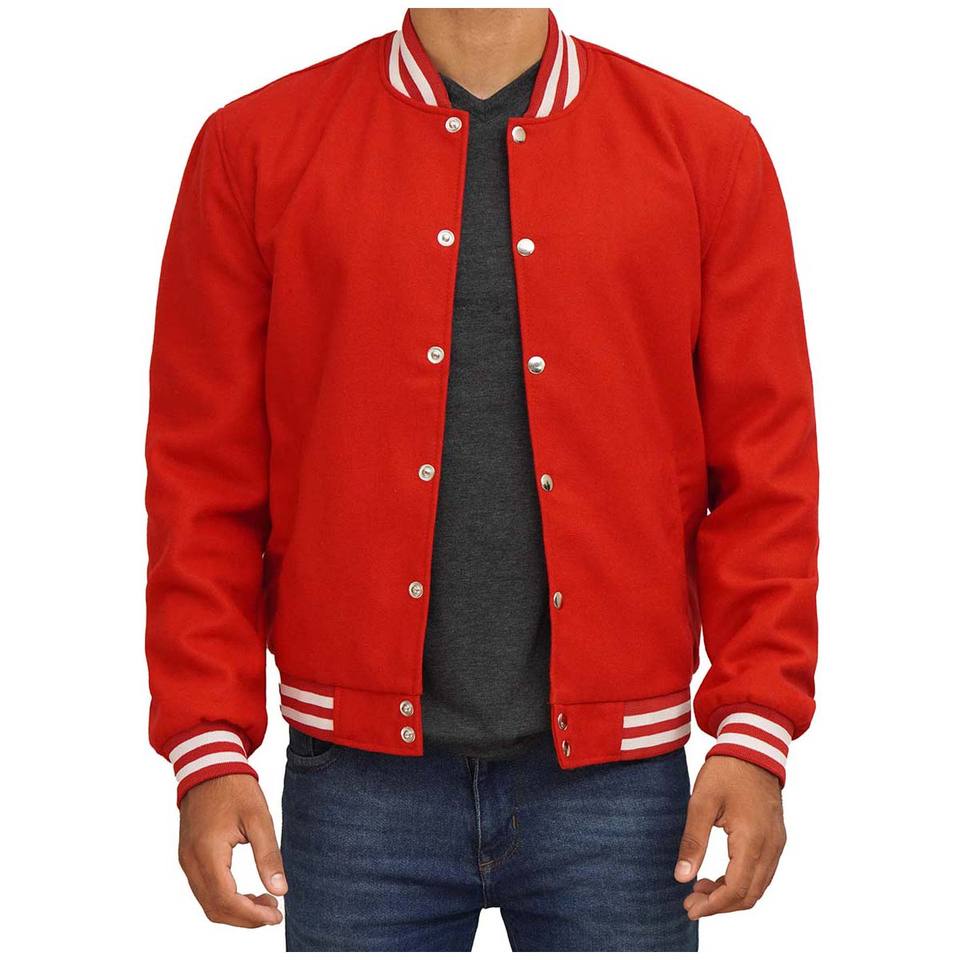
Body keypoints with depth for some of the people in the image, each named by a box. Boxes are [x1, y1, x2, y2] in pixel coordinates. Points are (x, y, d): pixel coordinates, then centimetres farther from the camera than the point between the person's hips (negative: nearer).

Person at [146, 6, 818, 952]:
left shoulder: (708, 148, 5)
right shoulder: (255, 147, 4)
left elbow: (767, 473, 2)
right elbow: (203, 476, 3)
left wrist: (755, 732, -6)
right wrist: (210, 748, -3)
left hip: (613, 776, 0)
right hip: (360, 776, 0)